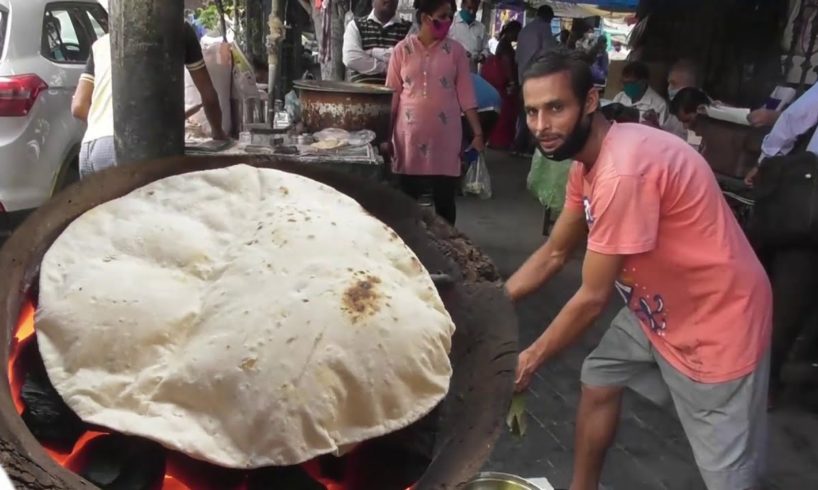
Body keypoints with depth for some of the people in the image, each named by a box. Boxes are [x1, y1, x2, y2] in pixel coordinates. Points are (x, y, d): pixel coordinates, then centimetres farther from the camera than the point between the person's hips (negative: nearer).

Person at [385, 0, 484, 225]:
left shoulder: (455, 50, 2)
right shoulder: (402, 49, 0)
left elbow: (466, 94, 2)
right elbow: (392, 95, 3)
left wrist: (477, 132, -1)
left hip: (445, 136, 0)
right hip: (409, 135, 0)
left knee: (445, 199, 5)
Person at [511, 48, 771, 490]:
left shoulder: (623, 172, -32)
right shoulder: (588, 159, 0)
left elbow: (593, 298, -24)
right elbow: (554, 254, 9)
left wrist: (531, 359, -11)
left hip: (717, 323, -9)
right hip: (657, 307, 10)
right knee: (598, 383, 18)